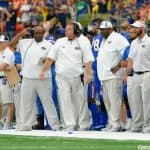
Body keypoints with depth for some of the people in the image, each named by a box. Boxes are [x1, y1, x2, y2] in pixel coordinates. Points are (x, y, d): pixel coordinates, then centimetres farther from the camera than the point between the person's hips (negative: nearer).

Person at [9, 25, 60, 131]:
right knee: (26, 102, 5)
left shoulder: (48, 45, 5)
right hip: (28, 79, 3)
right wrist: (21, 33, 0)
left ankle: (55, 125, 0)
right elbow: (11, 44, 8)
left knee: (48, 102, -2)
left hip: (43, 79, -3)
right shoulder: (26, 43, 10)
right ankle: (26, 125, 12)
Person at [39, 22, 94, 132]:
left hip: (77, 77, -1)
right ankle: (70, 124, -5)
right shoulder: (60, 42, 8)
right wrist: (43, 71, 2)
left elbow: (87, 60, -1)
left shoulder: (82, 44, 3)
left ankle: (83, 124, 16)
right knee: (65, 100, -5)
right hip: (62, 77, 1)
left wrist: (89, 74, -13)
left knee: (80, 101, 5)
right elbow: (50, 58, 8)